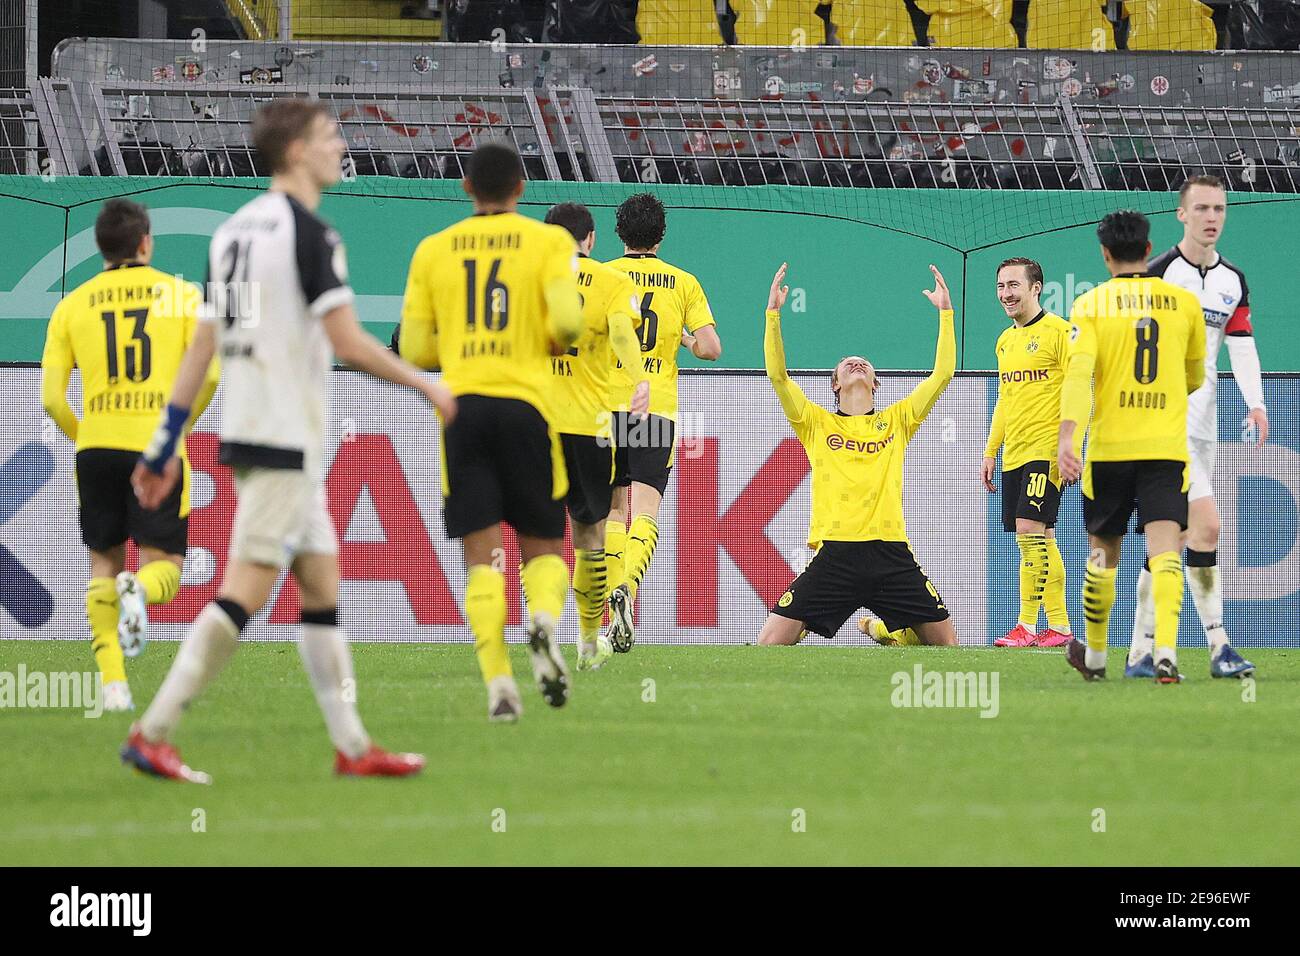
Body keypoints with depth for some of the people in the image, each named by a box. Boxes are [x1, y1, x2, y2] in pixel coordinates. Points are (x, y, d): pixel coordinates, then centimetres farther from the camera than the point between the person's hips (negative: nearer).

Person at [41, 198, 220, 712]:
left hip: (96, 446, 2)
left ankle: (113, 683, 2)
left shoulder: (73, 305, 8)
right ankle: (137, 591, -31)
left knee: (104, 564, 15)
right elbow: (208, 375, -5)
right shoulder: (182, 294, 5)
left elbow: (51, 397, 4)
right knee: (165, 570, 6)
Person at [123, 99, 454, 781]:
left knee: (322, 585, 12)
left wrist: (164, 446, 16)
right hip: (285, 437, -9)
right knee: (245, 591, -10)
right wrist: (426, 386, -4)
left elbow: (202, 345, 15)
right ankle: (153, 733, -13)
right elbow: (348, 342, -17)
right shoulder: (308, 232, -13)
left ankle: (352, 744, 13)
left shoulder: (234, 230, 13)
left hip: (246, 432, 9)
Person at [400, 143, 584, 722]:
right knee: (543, 546, 10)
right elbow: (566, 321, -11)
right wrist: (553, 344, 12)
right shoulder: (549, 242, 3)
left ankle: (498, 684, -16)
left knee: (482, 554, 0)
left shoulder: (433, 250, 10)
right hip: (525, 404, -1)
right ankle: (544, 620, -23)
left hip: (461, 407, 1)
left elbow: (415, 349, 10)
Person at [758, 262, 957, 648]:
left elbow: (943, 373, 12)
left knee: (946, 644, 2)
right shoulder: (817, 424, 12)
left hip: (890, 553, 1)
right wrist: (773, 312, -2)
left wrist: (945, 312, 10)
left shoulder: (896, 420, 16)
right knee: (769, 644, -13)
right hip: (834, 553, -1)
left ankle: (885, 630, 26)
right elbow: (777, 374, 2)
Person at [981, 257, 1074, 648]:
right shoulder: (1005, 341, 17)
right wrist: (990, 452, 20)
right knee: (1041, 539, 7)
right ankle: (1059, 626, 10)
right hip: (1014, 455, 8)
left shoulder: (1058, 331, -7)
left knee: (1030, 530, -15)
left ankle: (1027, 627, -13)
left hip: (1046, 452, -8)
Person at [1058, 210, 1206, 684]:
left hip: (1109, 447, 0)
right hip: (1167, 445, 0)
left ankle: (1094, 655, 28)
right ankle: (1166, 650, -27)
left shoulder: (1091, 304, -1)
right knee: (1164, 548, -7)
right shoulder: (1185, 302, 6)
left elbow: (1078, 372, -15)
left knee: (1104, 552, 15)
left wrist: (1066, 435, -24)